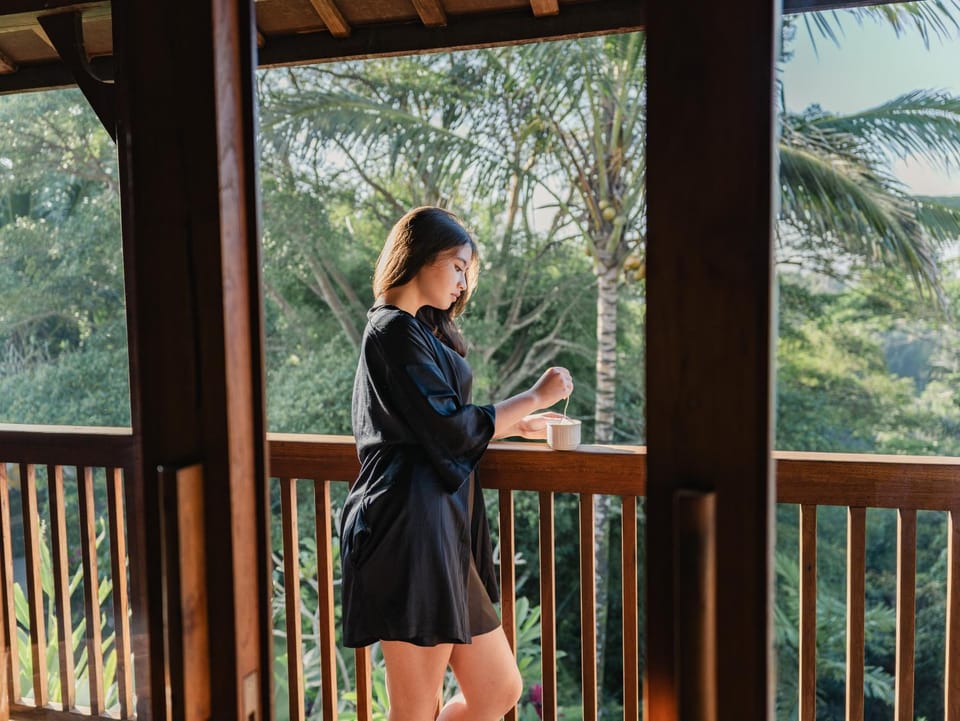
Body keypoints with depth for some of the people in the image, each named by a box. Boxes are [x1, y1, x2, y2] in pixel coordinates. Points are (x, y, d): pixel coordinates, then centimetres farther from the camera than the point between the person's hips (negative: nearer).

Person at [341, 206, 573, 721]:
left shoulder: (417, 331, 22)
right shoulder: (396, 332, -10)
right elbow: (451, 429, -15)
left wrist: (516, 426, 24)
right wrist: (534, 397, -5)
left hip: (440, 531, 10)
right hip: (410, 528, -10)